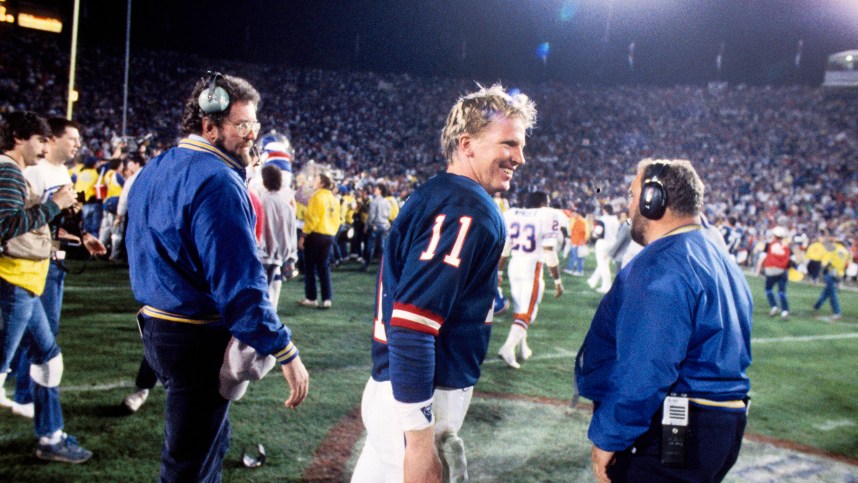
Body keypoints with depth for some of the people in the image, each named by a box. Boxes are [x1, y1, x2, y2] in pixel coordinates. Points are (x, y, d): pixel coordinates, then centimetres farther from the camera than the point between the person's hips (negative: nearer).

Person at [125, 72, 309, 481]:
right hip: (200, 339, -10)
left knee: (210, 440, 25)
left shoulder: (153, 171, 10)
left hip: (155, 325, 10)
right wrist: (286, 353, -24)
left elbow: (137, 249, 20)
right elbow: (239, 279, -26)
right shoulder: (217, 180, -21)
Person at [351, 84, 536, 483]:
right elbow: (413, 322, -27)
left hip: (396, 388, 10)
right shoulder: (469, 210, -18)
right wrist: (419, 439, -26)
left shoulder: (435, 196, 11)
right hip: (420, 400, -10)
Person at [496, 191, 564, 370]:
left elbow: (503, 249, 9)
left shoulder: (512, 214, 6)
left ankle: (522, 348, 29)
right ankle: (508, 347, -15)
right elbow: (549, 252, -10)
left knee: (520, 308, 20)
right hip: (533, 268, -6)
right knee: (526, 312, -1)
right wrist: (557, 280, -2)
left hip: (514, 266, 6)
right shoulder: (548, 216, -7)